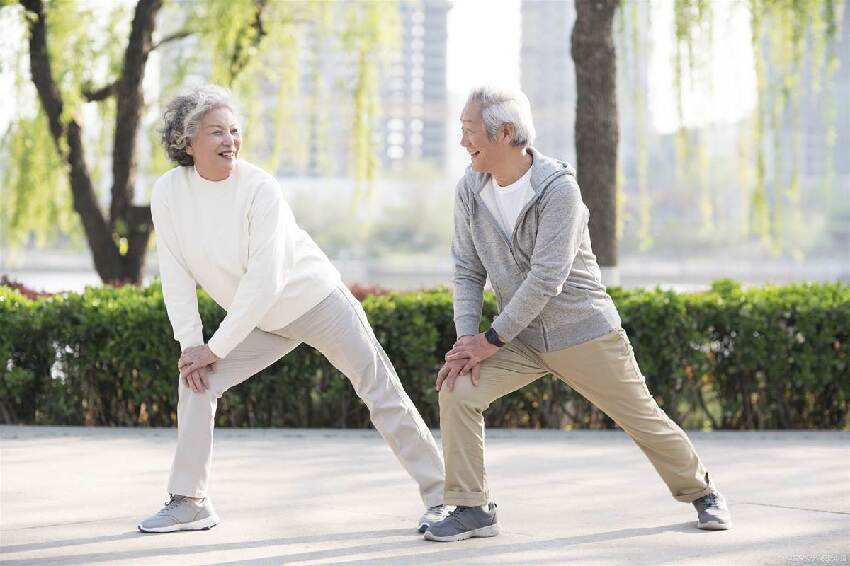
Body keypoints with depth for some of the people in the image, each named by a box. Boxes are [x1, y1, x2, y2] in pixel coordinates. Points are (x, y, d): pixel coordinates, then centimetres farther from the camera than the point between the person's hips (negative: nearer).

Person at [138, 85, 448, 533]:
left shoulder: (260, 189, -26)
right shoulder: (169, 193, -13)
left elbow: (264, 282, -28)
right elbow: (175, 274, -8)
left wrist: (215, 348, -25)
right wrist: (190, 344, -14)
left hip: (317, 301, -4)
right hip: (261, 321, 4)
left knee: (381, 393, -6)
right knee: (196, 382, -8)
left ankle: (441, 495, 3)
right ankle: (189, 503, 4)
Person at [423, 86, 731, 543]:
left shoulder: (558, 188, -22)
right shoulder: (470, 190, -4)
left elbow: (546, 279, -26)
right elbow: (468, 271, 1)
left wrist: (491, 341, -23)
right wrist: (466, 338, -13)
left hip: (584, 333, -4)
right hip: (521, 337, 4)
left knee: (642, 417, 6)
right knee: (457, 391, -16)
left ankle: (700, 491, 31)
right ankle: (471, 509, -6)